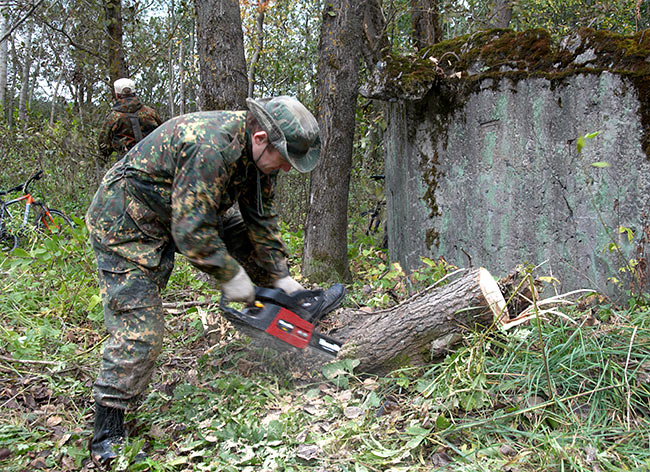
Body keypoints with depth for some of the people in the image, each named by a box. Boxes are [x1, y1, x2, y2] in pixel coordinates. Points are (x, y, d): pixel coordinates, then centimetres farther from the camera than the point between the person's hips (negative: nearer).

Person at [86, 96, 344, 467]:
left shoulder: (260, 151, -7)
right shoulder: (210, 148, -36)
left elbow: (262, 217, 1)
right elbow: (191, 232, -33)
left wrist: (281, 277, 0)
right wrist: (231, 277, -20)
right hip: (127, 225, -8)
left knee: (246, 232, 8)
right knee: (140, 329, -10)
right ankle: (108, 430, 3)